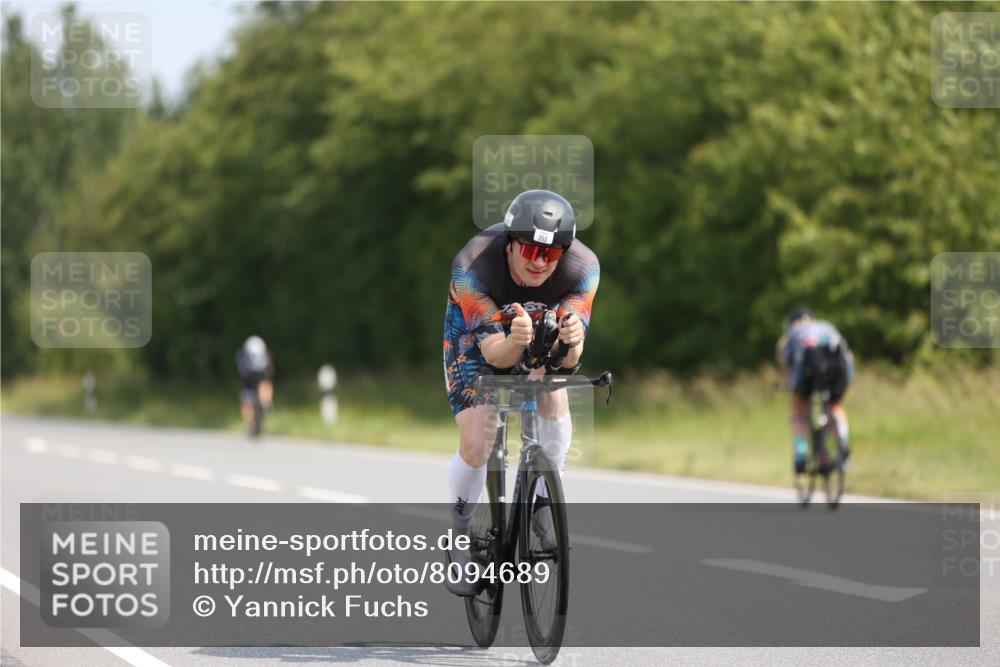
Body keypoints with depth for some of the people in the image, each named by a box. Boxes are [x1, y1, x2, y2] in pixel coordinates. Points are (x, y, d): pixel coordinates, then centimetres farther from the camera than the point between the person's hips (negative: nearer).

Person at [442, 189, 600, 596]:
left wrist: (572, 343, -56)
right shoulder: (472, 267, -39)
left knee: (555, 405, -22)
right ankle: (460, 539, 10)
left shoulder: (582, 268, -33)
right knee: (476, 445, -15)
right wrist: (516, 341, -61)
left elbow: (568, 360, -33)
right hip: (476, 332, -2)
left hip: (541, 327, 2)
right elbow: (494, 353, -39)